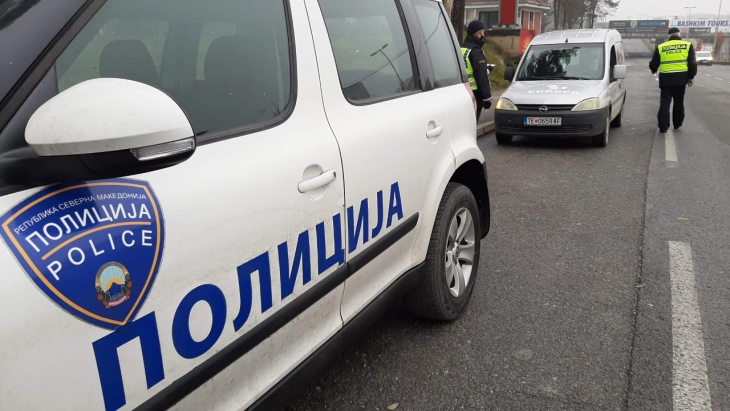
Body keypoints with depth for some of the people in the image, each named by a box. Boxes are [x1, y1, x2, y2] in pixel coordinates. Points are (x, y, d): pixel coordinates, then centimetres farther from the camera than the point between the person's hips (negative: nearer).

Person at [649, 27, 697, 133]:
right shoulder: (687, 45, 7)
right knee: (679, 102, 15)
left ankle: (663, 127, -3)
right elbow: (692, 63, 1)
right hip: (681, 77, 0)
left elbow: (653, 64, 11)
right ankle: (677, 125, 25)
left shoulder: (661, 47, 7)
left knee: (664, 103, 4)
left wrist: (654, 71, 34)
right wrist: (691, 77, 10)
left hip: (666, 78, 0)